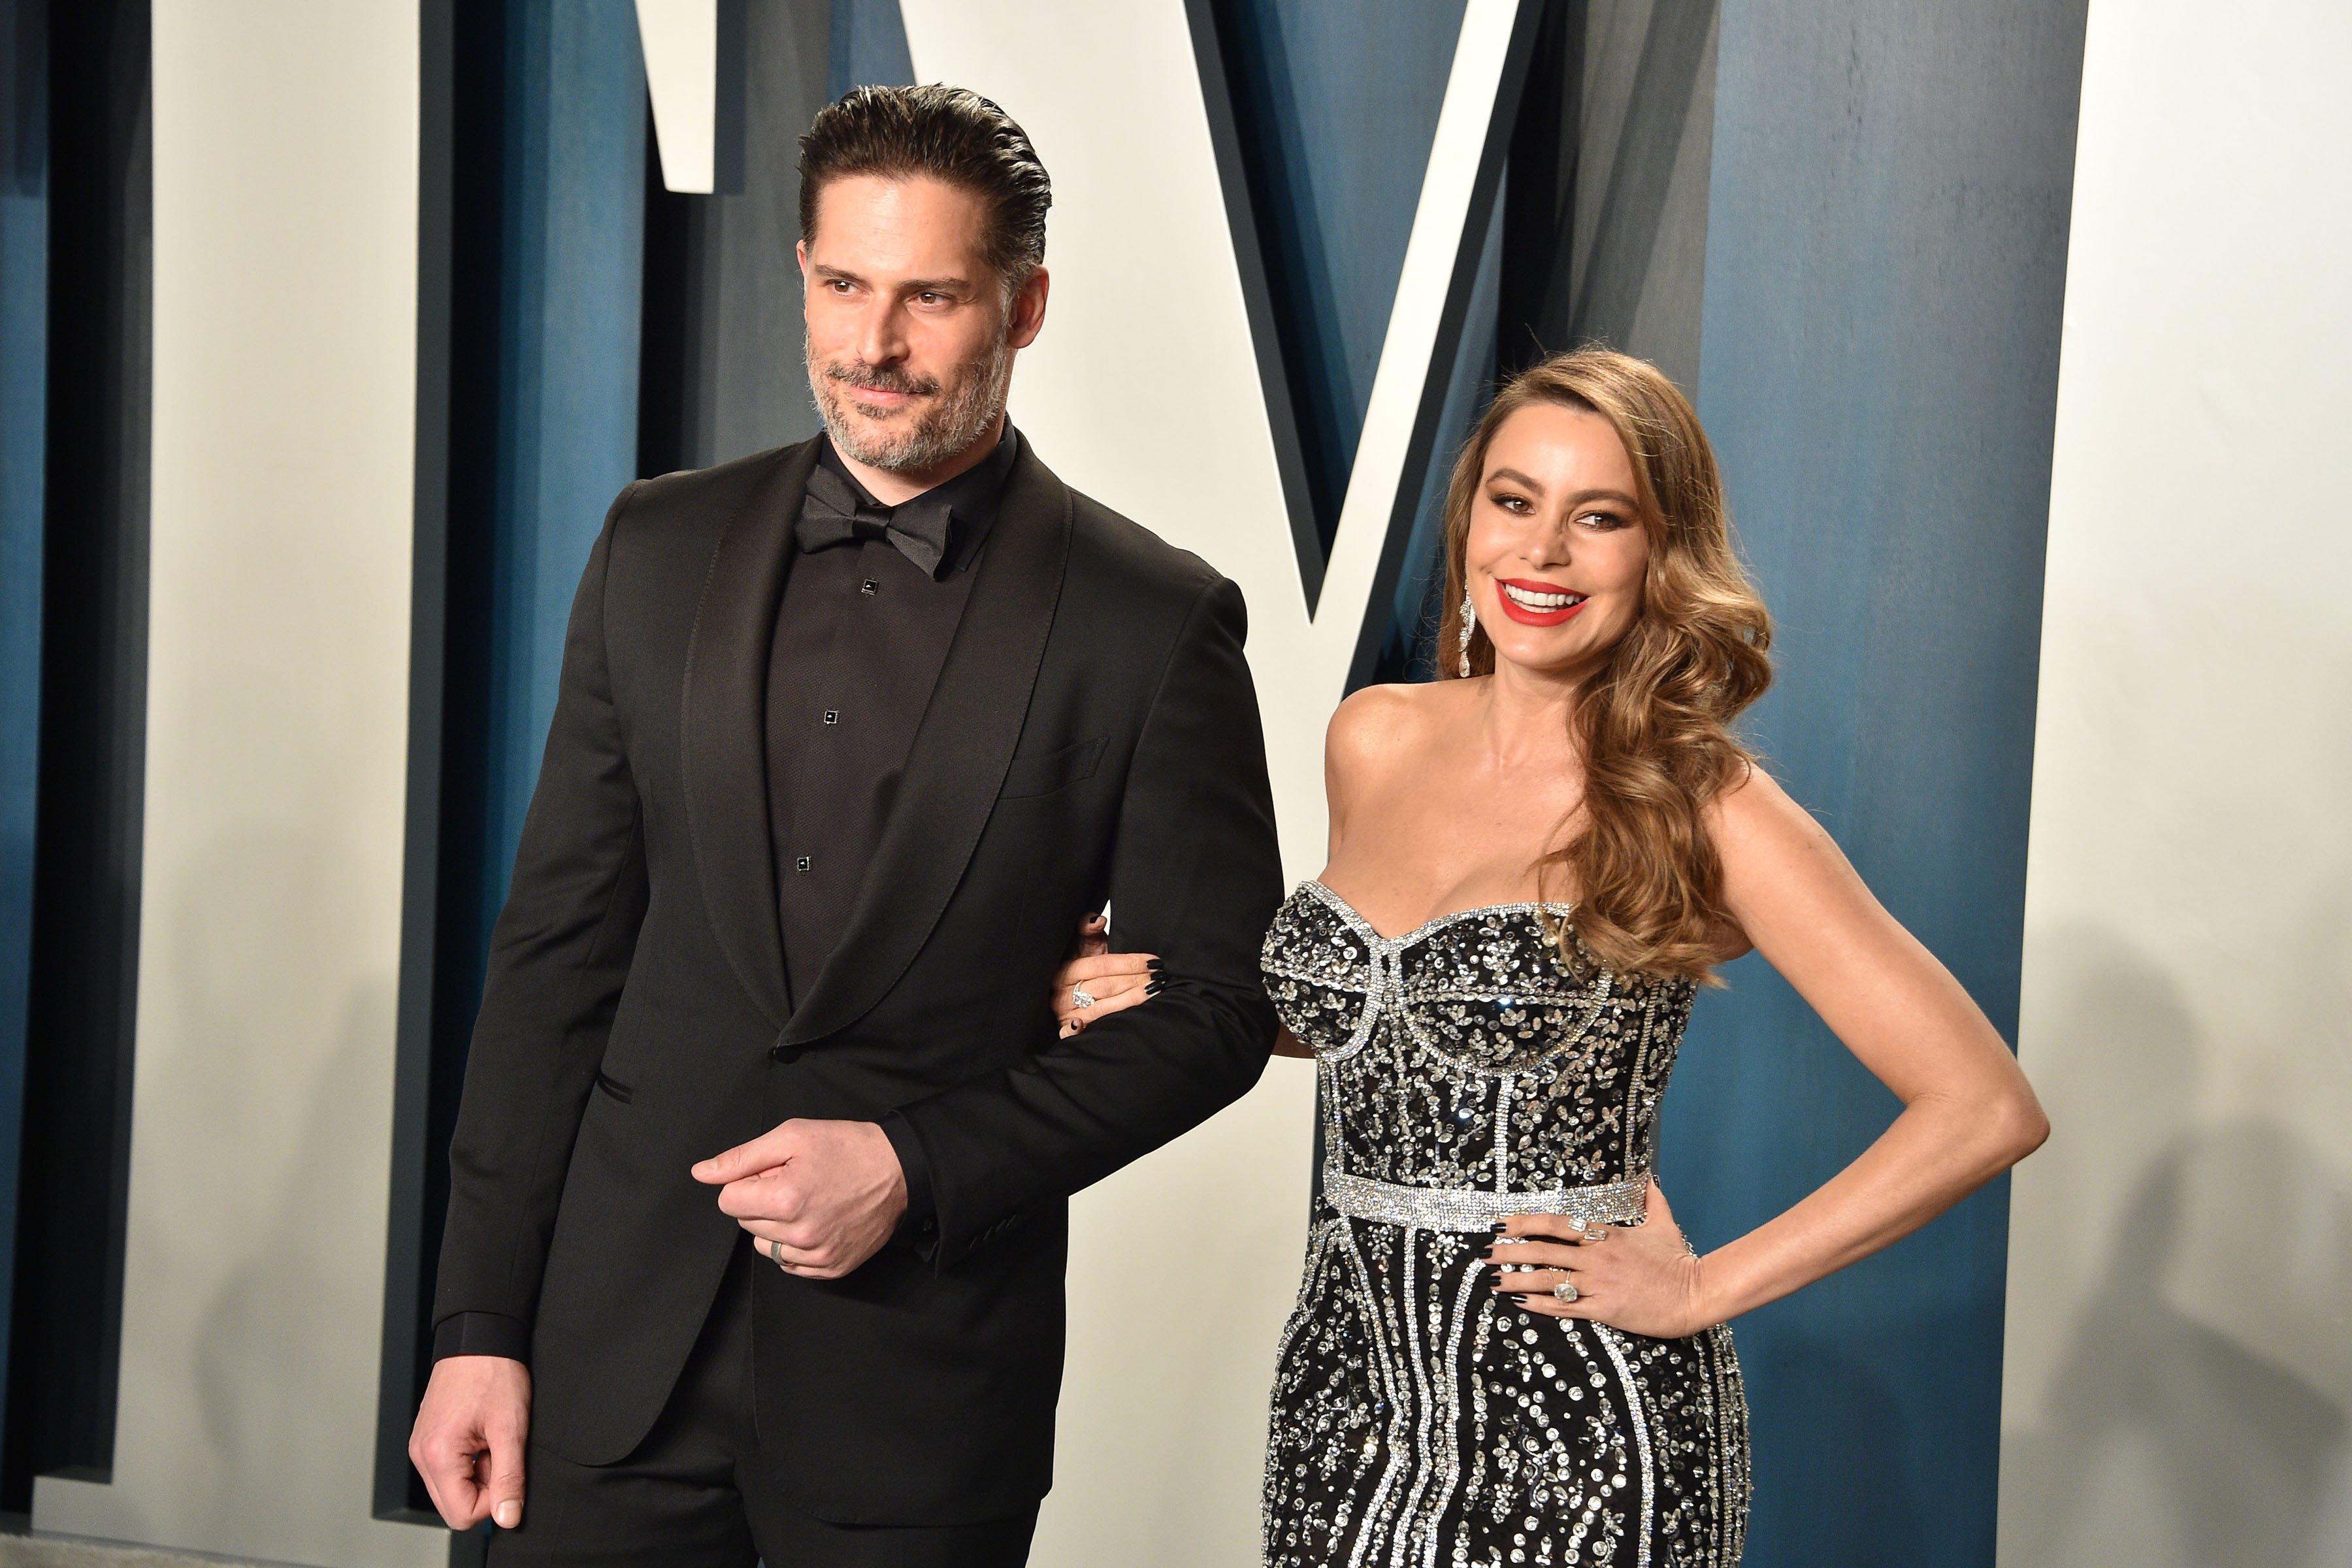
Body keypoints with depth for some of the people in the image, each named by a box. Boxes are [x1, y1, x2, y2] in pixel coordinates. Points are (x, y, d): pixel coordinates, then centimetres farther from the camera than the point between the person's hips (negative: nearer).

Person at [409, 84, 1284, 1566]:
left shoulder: (1154, 622, -6)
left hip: (922, 1386, -2)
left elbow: (1216, 1003, -3)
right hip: (618, 1341, 3)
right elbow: (559, 945, 5)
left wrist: (920, 1169, -13)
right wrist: (481, 1319, 2)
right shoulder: (661, 550, 4)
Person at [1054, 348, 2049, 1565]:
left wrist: (1703, 1289, -12)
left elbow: (1986, 1108, -13)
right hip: (1348, 1385, 5)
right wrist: (1161, 1000, 5)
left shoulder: (1701, 806, -11)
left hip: (1575, 1425, -5)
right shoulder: (1372, 743, 5)